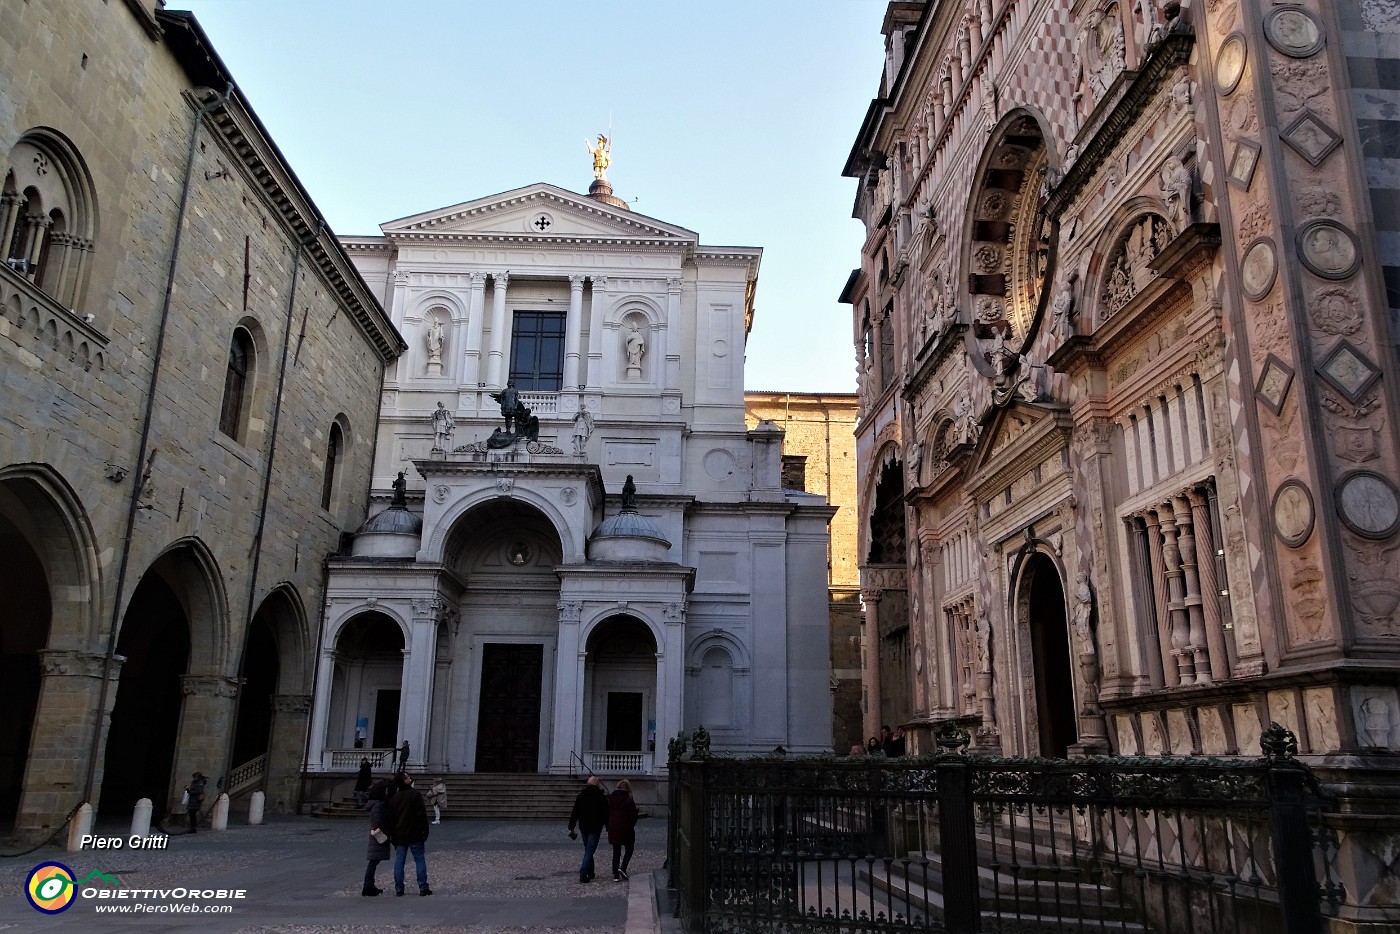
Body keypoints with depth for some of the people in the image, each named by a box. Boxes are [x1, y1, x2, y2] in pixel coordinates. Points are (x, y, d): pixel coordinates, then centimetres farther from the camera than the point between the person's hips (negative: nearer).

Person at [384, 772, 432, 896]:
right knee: (420, 860, 1)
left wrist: (392, 835, 17)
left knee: (399, 861, 8)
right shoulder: (416, 794, -9)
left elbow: (390, 818, 11)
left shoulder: (393, 798, 8)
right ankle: (423, 887, -1)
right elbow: (422, 814, -12)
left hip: (399, 835, 4)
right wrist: (425, 831, -7)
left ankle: (398, 888, 6)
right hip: (415, 834, -4)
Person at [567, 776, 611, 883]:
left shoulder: (580, 796, 3)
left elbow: (574, 813, 4)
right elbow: (607, 814, -4)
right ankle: (583, 874, -16)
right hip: (595, 828, -4)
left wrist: (571, 828, 8)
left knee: (587, 850, 18)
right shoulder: (602, 797, -7)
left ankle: (590, 873, 23)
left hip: (583, 827, 4)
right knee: (589, 851, -5)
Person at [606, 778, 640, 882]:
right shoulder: (628, 800, -11)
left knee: (616, 852, 12)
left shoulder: (610, 799, 3)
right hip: (625, 828, -4)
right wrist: (631, 826, 7)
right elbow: (634, 815, -9)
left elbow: (607, 814, 8)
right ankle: (622, 868, -6)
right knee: (629, 849, 12)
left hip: (613, 829, 4)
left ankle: (615, 875, 8)